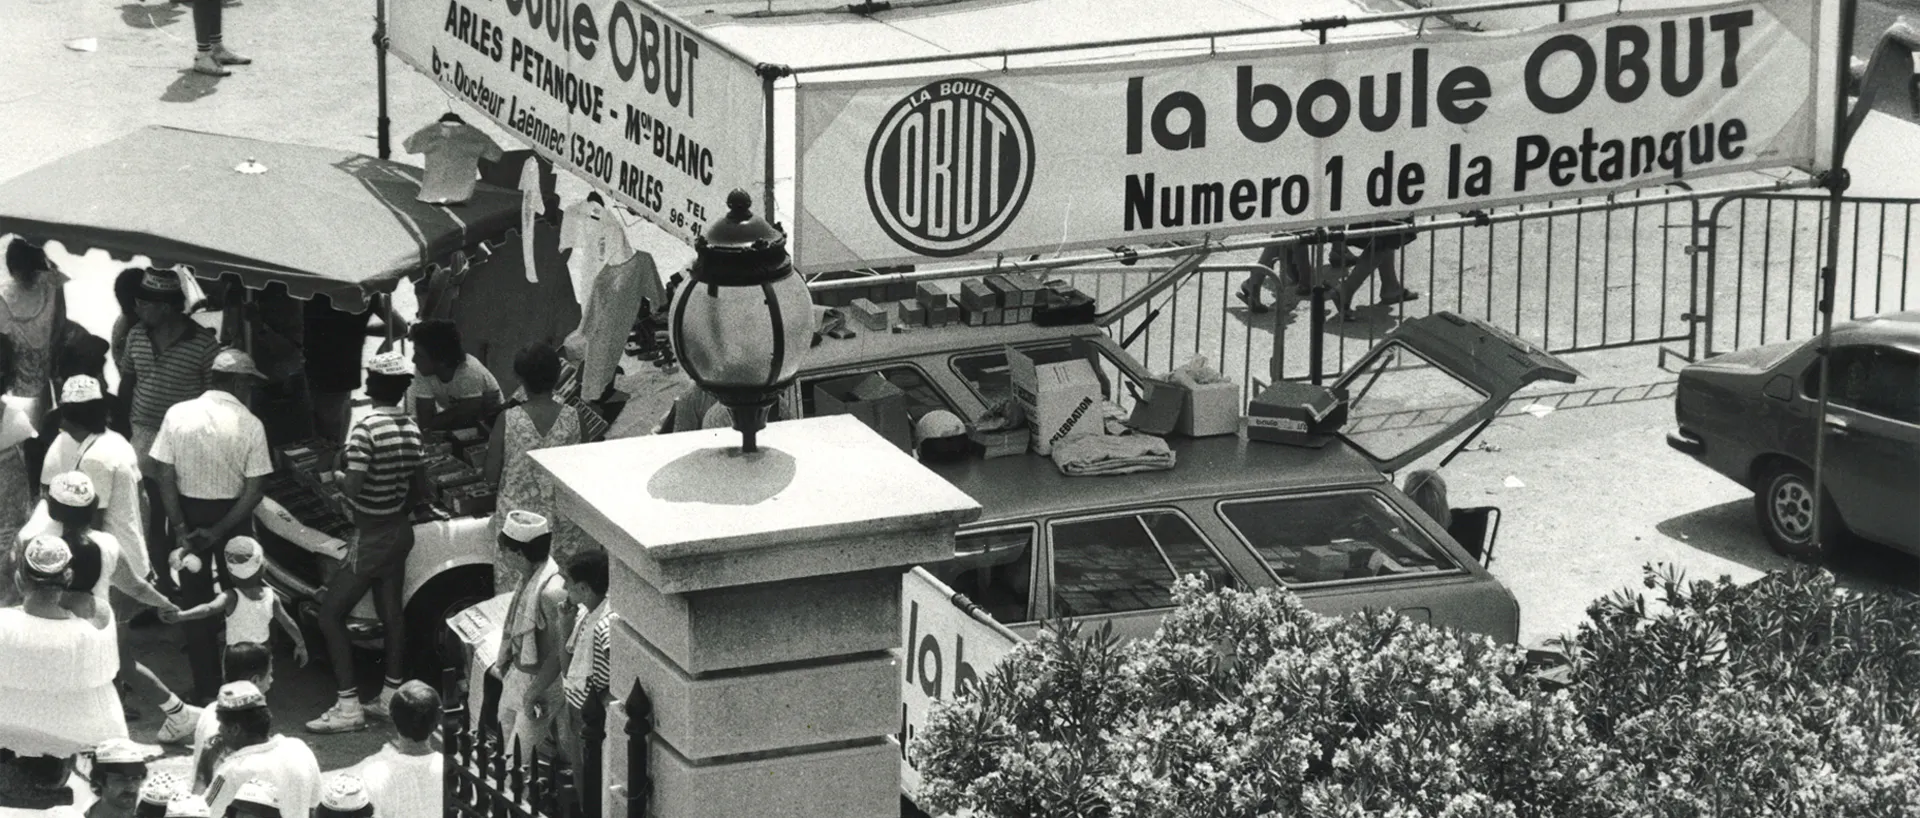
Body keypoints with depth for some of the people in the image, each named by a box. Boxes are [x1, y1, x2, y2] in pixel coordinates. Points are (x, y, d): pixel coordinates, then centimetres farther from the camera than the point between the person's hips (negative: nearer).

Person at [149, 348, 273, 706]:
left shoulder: (177, 415, -7)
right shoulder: (249, 425, -13)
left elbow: (166, 478, -8)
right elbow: (253, 492, -15)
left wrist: (181, 529, -8)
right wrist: (218, 532, -11)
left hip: (187, 515, 1)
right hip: (231, 516, -1)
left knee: (194, 601, 11)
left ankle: (205, 689, 13)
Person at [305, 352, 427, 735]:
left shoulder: (366, 429, -23)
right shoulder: (411, 429, 1)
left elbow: (353, 487, -27)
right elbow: (420, 488, 8)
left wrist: (335, 476, -6)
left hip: (370, 537, -8)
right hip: (400, 530, 8)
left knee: (331, 613, -1)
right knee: (391, 611, 18)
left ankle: (348, 707, -4)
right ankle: (391, 696, 26)